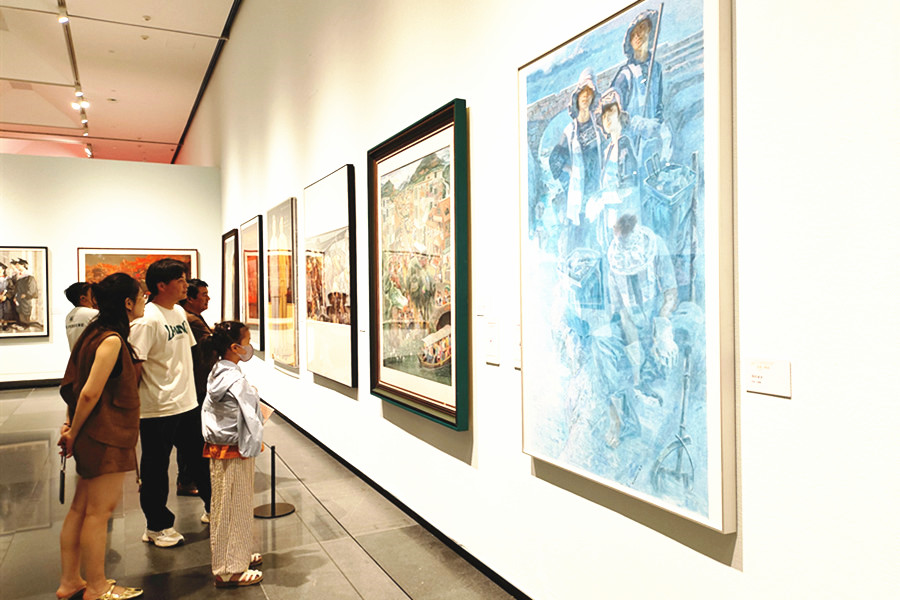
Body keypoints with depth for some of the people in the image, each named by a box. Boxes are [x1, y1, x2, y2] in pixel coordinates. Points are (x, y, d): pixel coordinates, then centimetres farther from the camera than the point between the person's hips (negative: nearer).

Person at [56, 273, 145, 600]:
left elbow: (76, 385, 13)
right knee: (98, 511, 3)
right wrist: (74, 432, -10)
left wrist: (71, 426, 8)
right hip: (107, 438, -10)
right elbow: (90, 393, -22)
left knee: (81, 509, 16)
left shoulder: (97, 332, 11)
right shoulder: (111, 340, -20)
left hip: (96, 438, 10)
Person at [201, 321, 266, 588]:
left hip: (217, 448, 9)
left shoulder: (216, 374, 5)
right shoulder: (236, 380, -22)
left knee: (224, 507, 18)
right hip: (234, 452, -9)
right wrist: (254, 446, -10)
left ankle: (239, 555, 35)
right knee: (234, 507, 2)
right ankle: (230, 571, 13)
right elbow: (250, 419, -23)